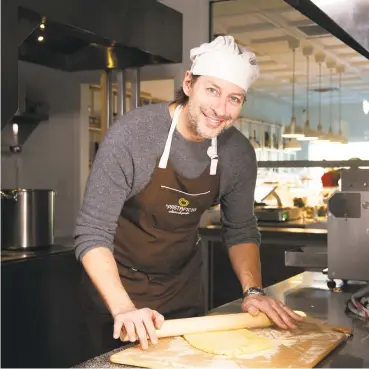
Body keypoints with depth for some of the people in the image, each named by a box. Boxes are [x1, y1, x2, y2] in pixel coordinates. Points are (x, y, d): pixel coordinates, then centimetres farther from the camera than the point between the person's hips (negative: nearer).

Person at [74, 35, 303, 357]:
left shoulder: (239, 152, -12)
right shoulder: (131, 134, -25)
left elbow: (241, 229, 2)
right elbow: (93, 234, -24)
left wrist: (253, 291, -12)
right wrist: (124, 309, -35)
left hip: (184, 288, 4)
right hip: (118, 286, -4)